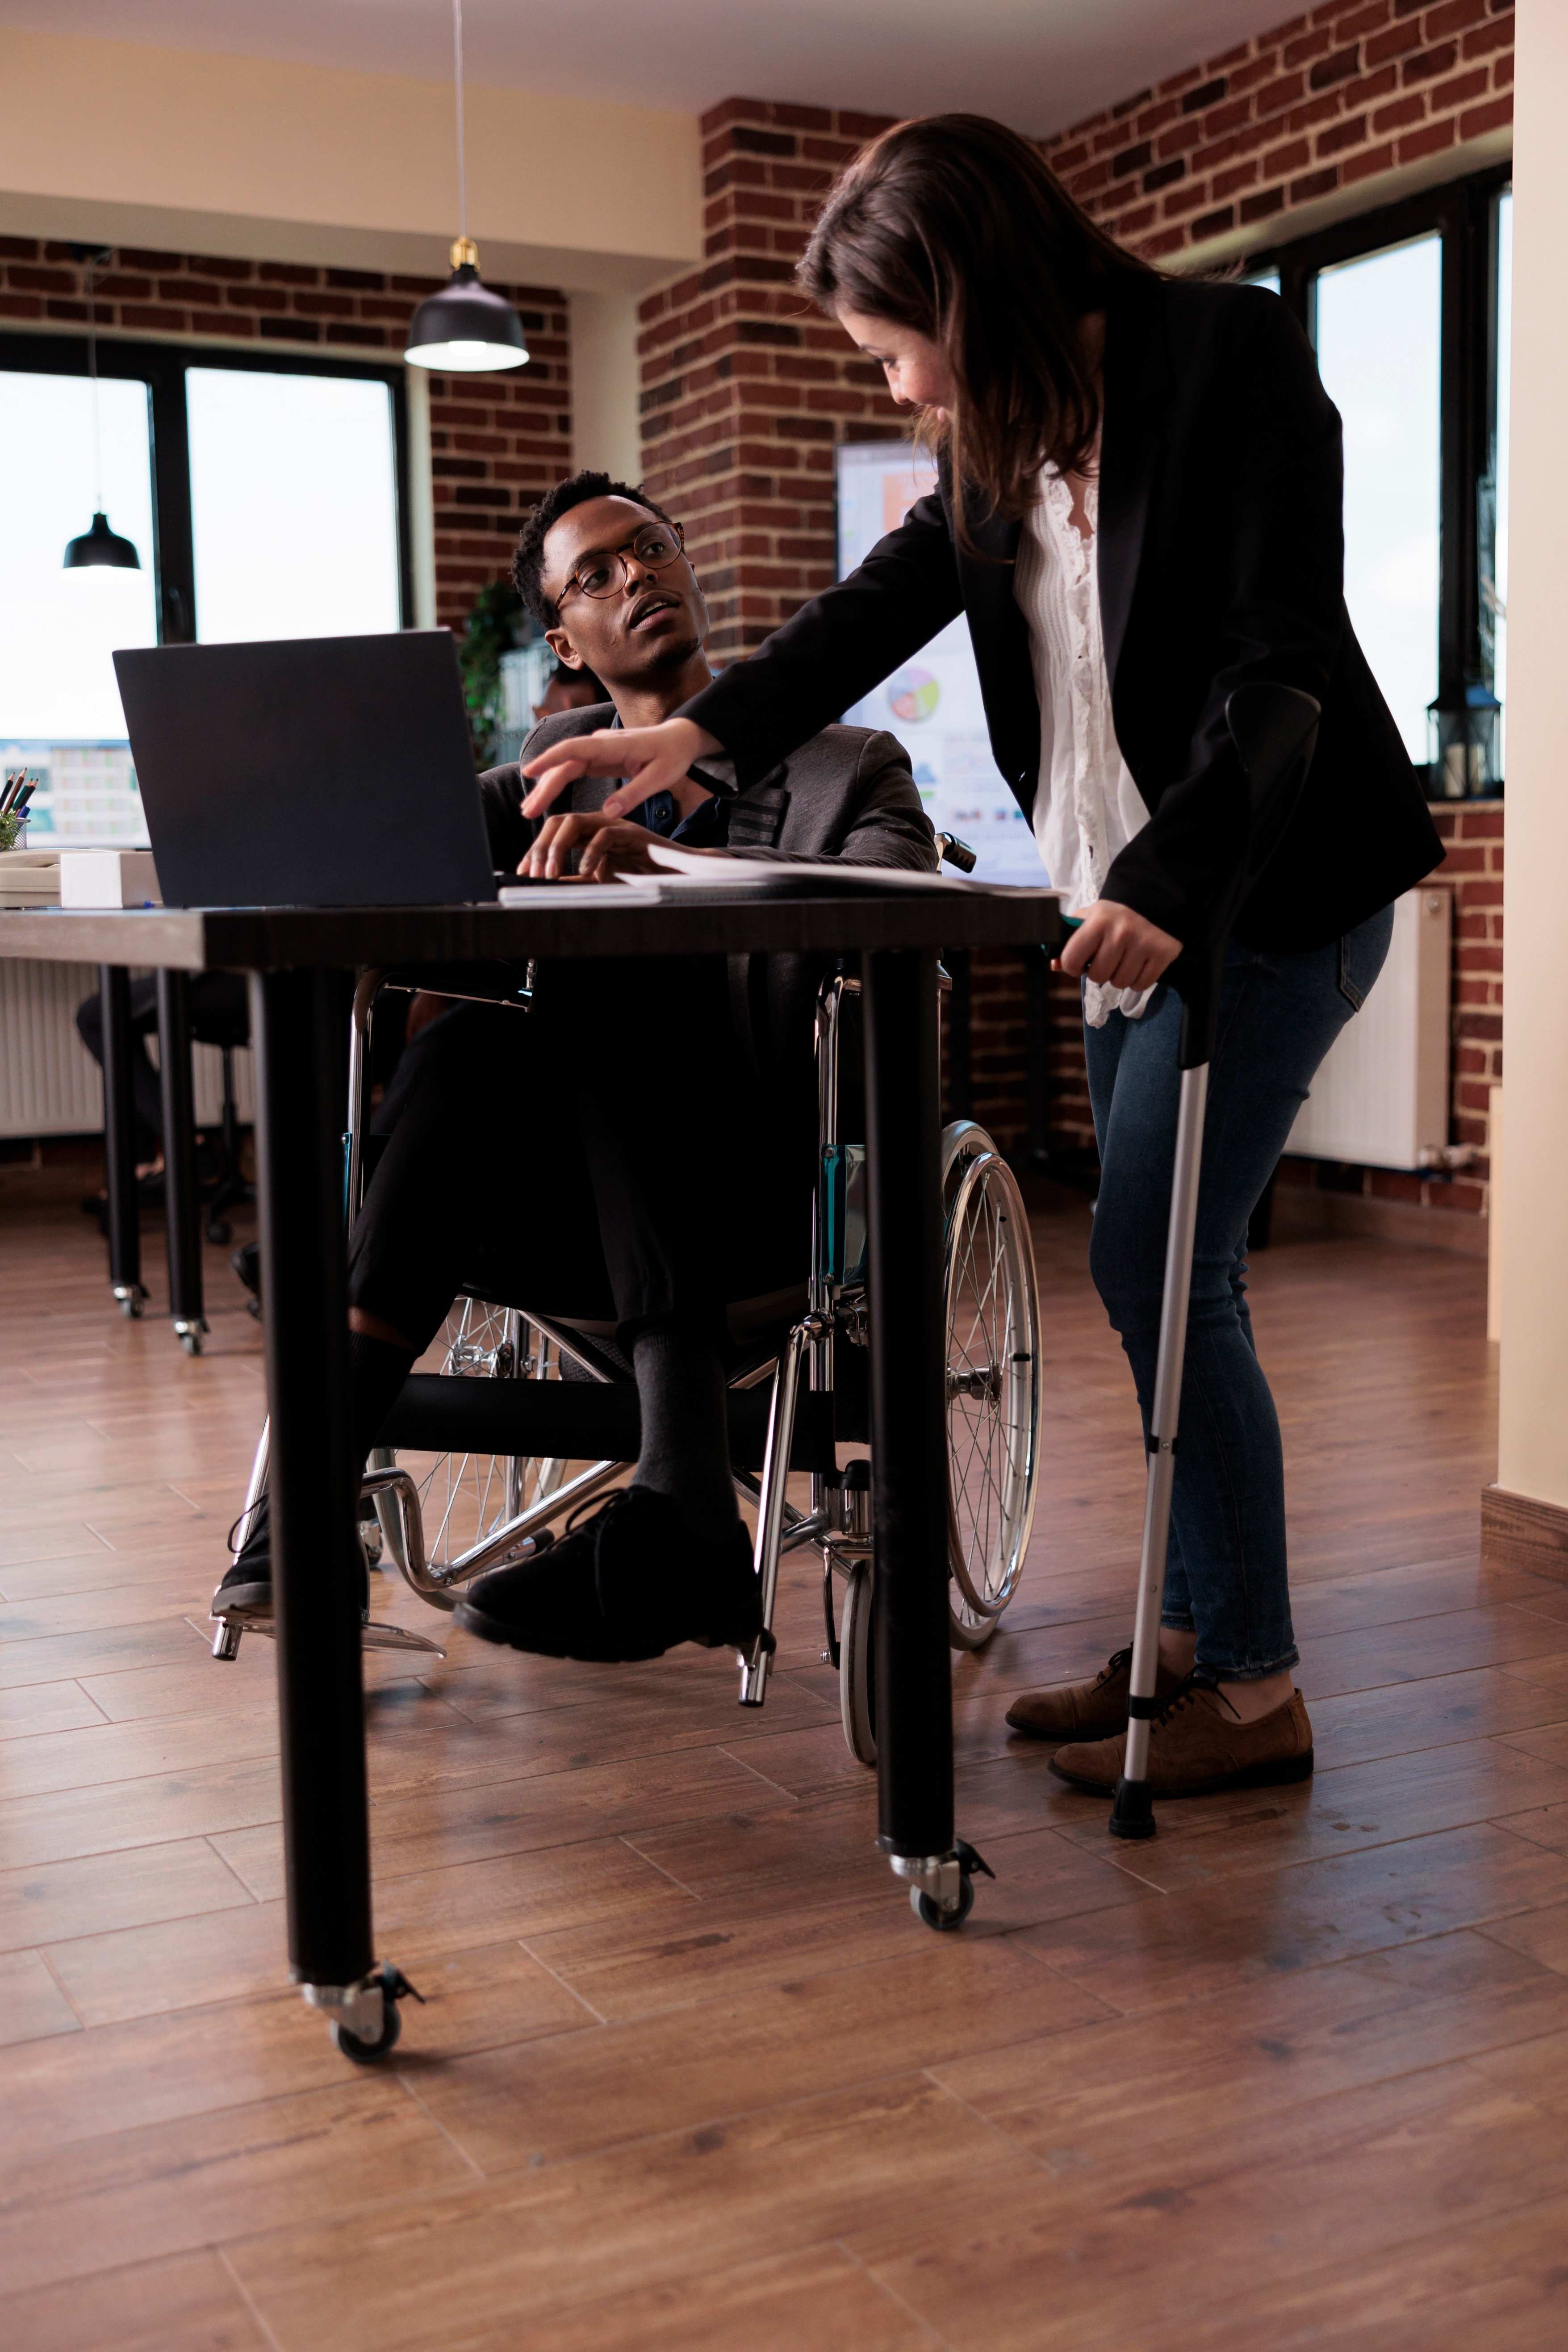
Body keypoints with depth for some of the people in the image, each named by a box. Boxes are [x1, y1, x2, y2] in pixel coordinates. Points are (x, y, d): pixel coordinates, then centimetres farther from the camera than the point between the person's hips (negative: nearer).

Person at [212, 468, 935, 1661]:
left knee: (621, 974, -29)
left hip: (767, 1199, -3)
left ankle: (677, 1511, -44)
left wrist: (660, 857, -29)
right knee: (464, 1056, -26)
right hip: (581, 1213, 3)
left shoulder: (852, 768, 9)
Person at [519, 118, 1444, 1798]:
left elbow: (1282, 660, -19)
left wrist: (1172, 883, -25)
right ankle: (1196, 1637, 21)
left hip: (1273, 886, -8)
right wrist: (701, 733, -8)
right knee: (1171, 1270, 10)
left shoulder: (1234, 360, -13)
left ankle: (1256, 1694, 0)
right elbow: (893, 595, 6)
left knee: (1151, 1266, -11)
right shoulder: (1012, 428, 10)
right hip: (1135, 888, 8)